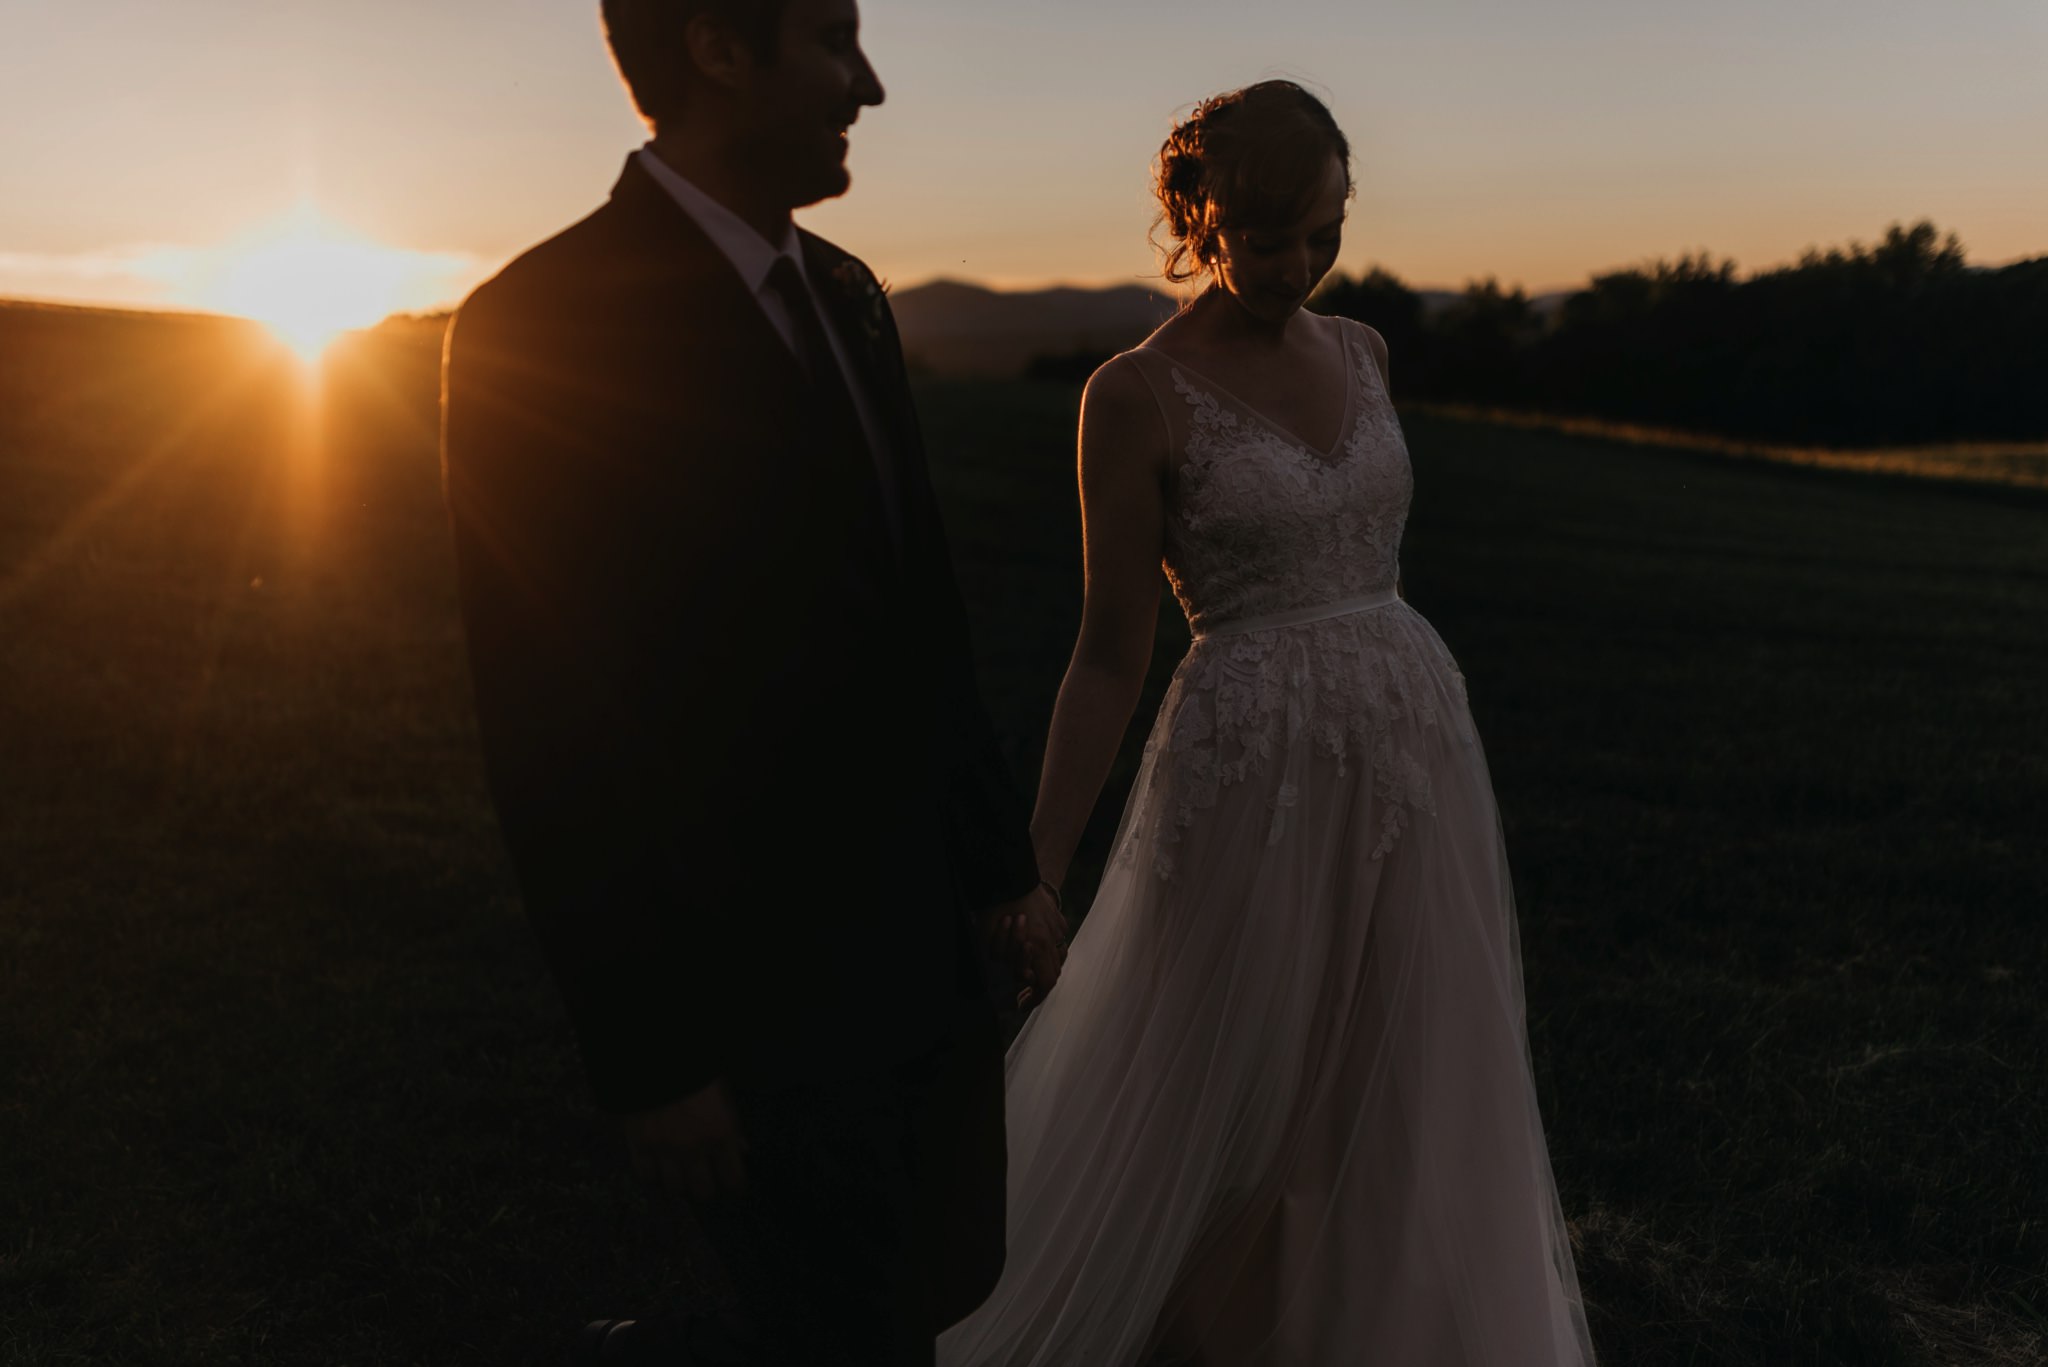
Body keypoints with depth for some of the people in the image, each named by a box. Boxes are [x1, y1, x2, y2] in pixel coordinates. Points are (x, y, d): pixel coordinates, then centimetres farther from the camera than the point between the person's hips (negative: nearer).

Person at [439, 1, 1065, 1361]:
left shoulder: (847, 294, 7)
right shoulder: (544, 326, -17)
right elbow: (552, 741, -18)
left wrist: (1004, 864, 11)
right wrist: (652, 1058, -16)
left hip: (924, 945, 8)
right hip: (758, 991, -8)